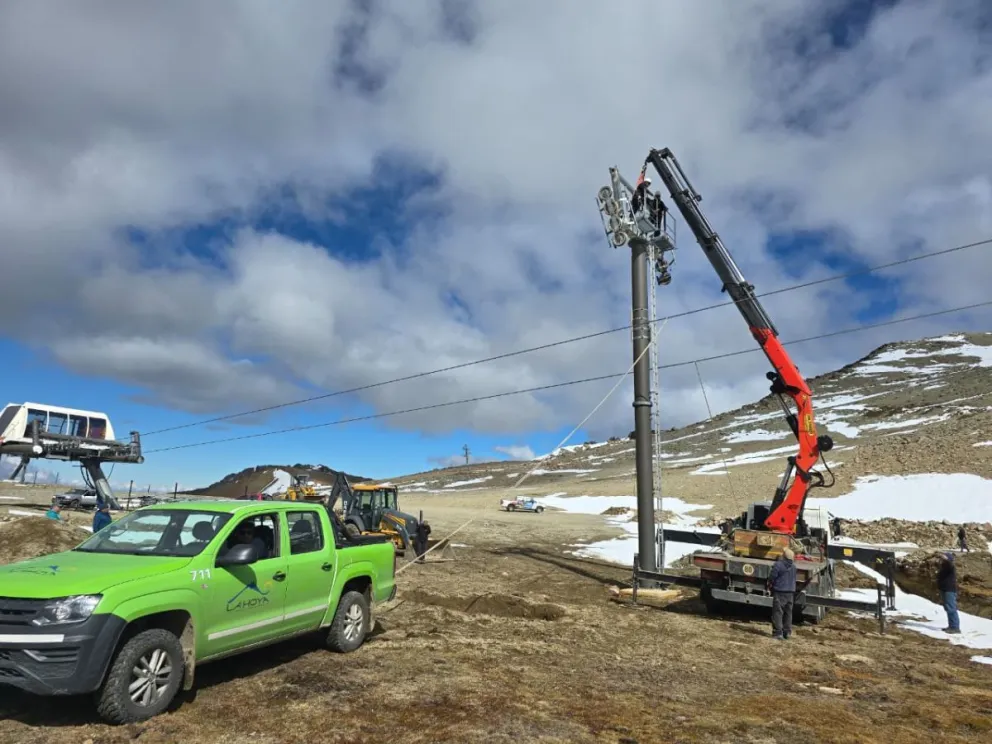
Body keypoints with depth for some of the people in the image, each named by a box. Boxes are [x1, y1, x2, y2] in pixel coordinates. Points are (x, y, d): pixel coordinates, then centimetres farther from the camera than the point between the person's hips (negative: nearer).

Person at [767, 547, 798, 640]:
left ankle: (778, 632, -5)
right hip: (790, 593, 6)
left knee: (778, 612, -2)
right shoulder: (794, 567, 5)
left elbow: (771, 578, -12)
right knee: (788, 613, 14)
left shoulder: (778, 565, -16)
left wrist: (770, 585, 7)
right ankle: (787, 632, 19)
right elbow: (794, 580, 12)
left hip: (779, 592, -6)